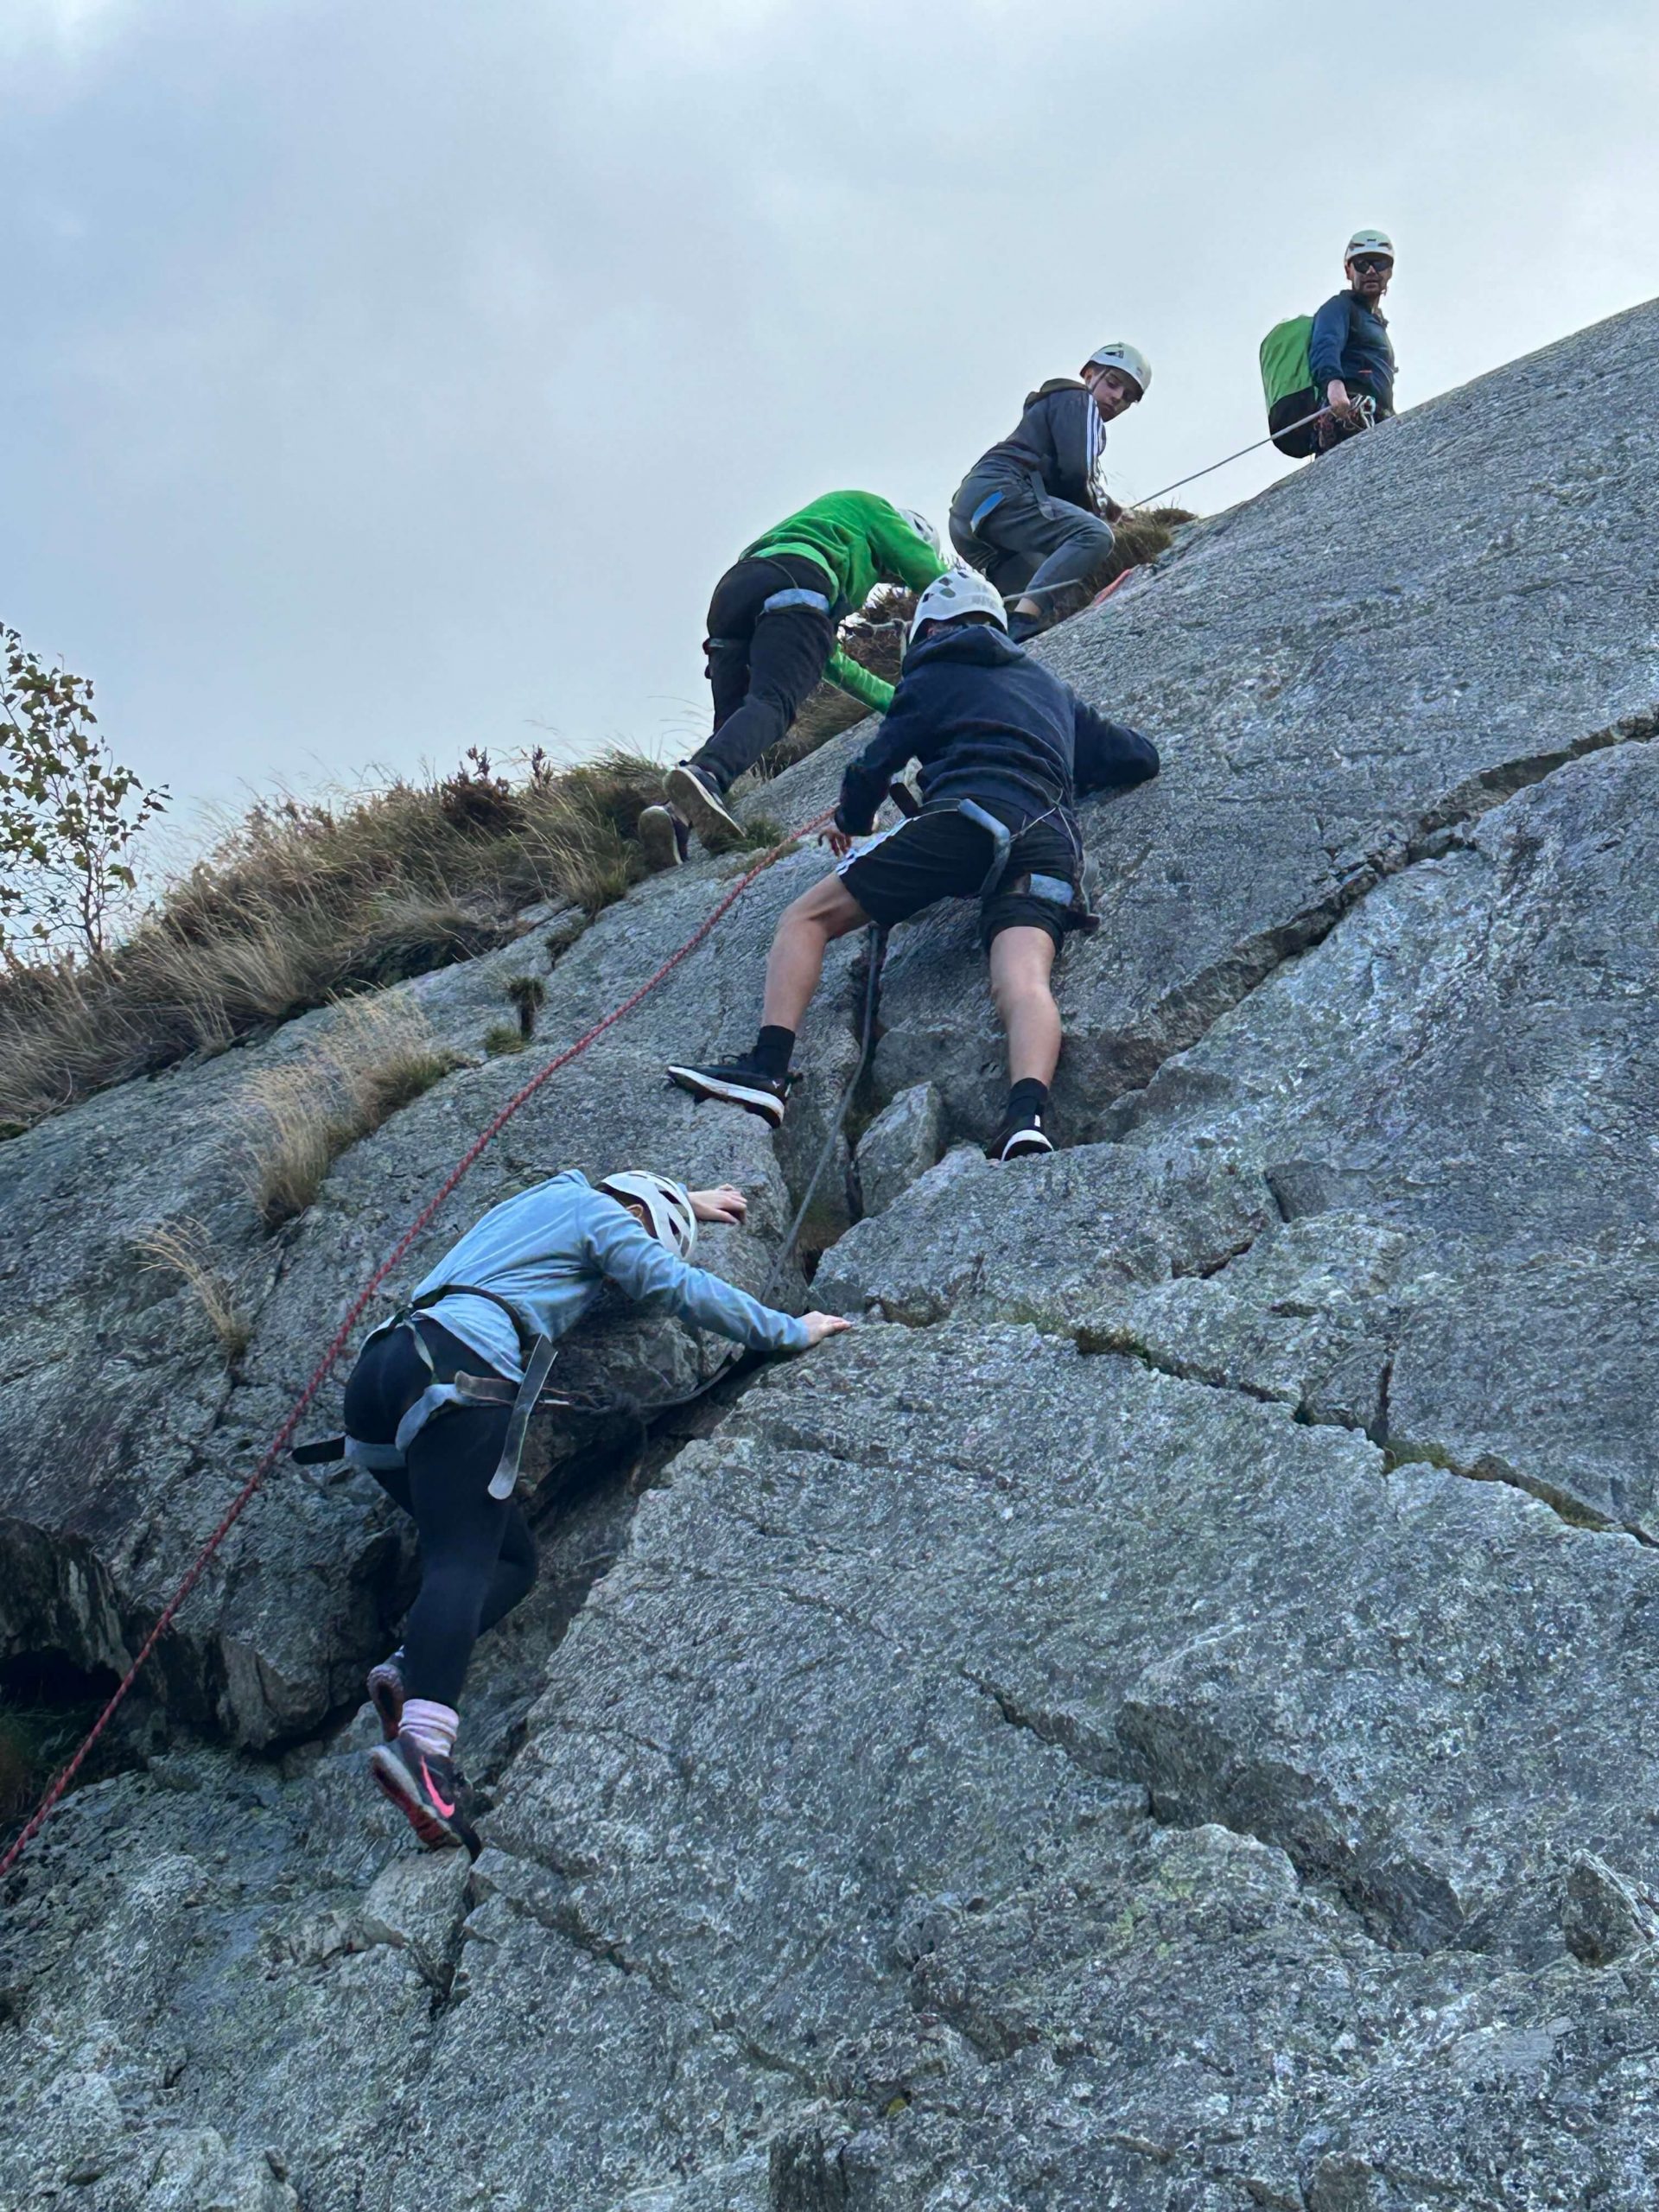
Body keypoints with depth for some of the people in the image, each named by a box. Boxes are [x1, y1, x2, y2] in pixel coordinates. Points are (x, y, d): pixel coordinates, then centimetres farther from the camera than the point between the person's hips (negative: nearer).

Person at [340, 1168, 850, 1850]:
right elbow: (687, 1289, 7)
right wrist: (792, 1332, 18)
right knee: (464, 1560, -23)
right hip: (461, 1366, -9)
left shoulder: (542, 1198, 36)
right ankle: (421, 1740, -43)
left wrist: (688, 1200, 72)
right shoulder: (599, 1217, 12)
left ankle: (408, 1675, -16)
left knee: (511, 1559, 9)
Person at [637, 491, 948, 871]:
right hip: (793, 587, -7)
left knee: (732, 726, -3)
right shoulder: (872, 510, 33)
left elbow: (831, 661, 47)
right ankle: (705, 776, -55)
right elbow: (930, 576, 26)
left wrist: (892, 699, 50)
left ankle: (676, 816, -31)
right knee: (774, 702, -26)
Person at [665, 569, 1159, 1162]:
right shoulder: (1050, 687, 37)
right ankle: (1027, 1115, -49)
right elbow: (1140, 758, 42)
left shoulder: (931, 678, 23)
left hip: (966, 817, -4)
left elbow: (872, 769, 20)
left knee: (808, 917, 4)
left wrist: (850, 822, 42)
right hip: (1051, 840, 4)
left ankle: (768, 1069, -14)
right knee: (1023, 979, -19)